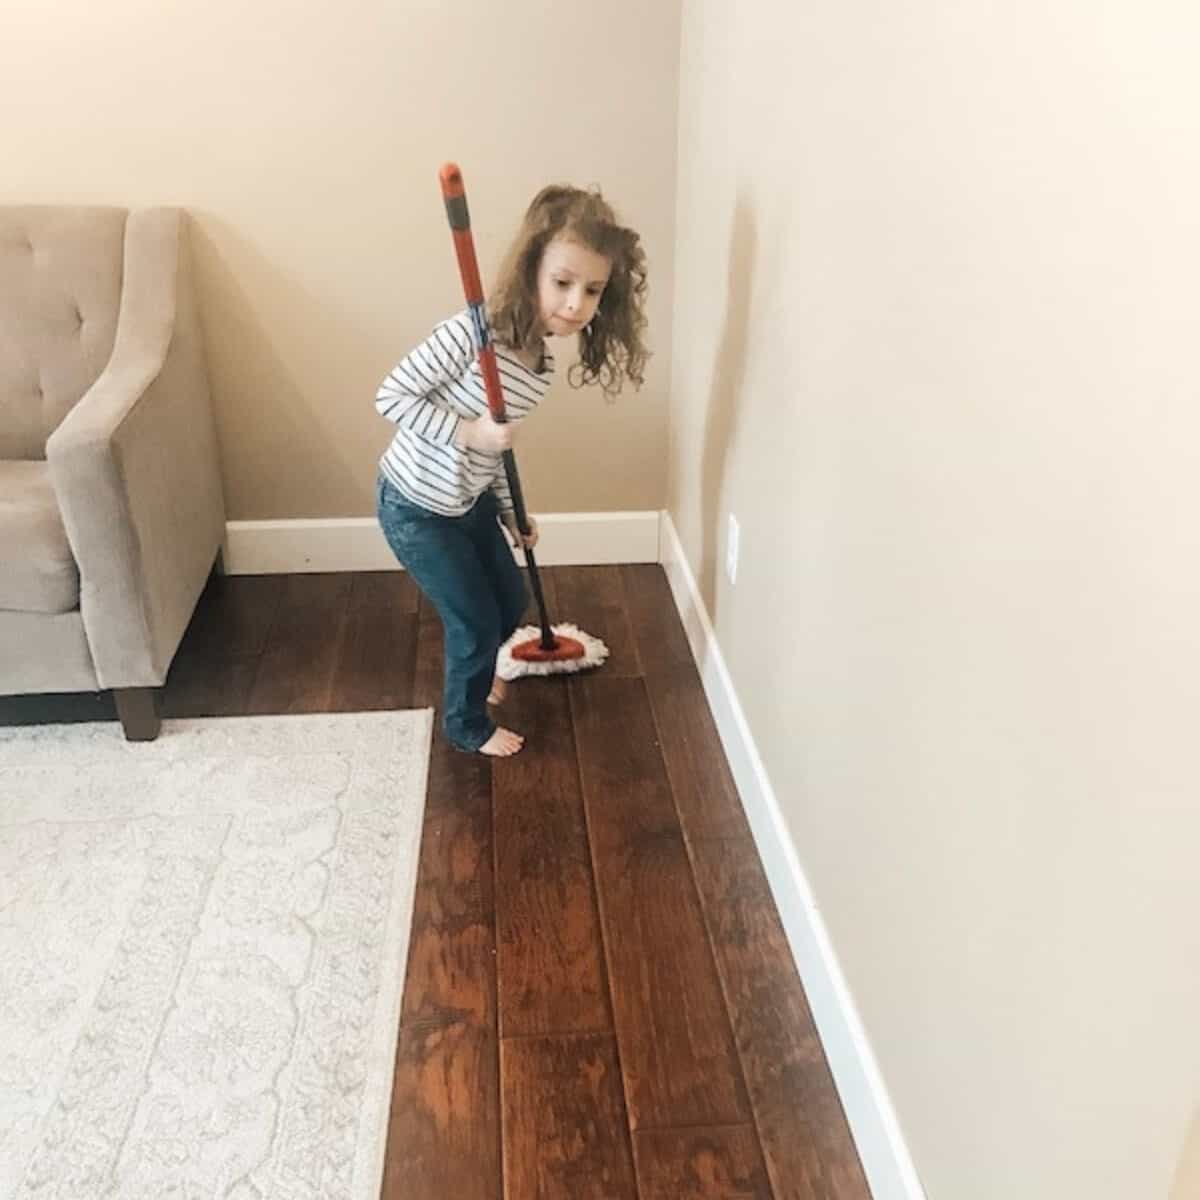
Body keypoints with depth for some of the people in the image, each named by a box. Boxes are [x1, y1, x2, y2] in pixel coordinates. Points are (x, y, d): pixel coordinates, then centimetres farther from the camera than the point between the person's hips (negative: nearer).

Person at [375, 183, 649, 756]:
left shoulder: (542, 363, -3)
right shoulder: (471, 333, -29)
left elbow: (493, 445, 8)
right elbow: (391, 395, -22)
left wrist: (512, 512, 13)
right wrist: (469, 432, -28)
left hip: (469, 500, 8)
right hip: (416, 508, -8)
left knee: (510, 602, 23)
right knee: (476, 621, 6)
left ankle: (472, 671, 55)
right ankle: (467, 723, 33)